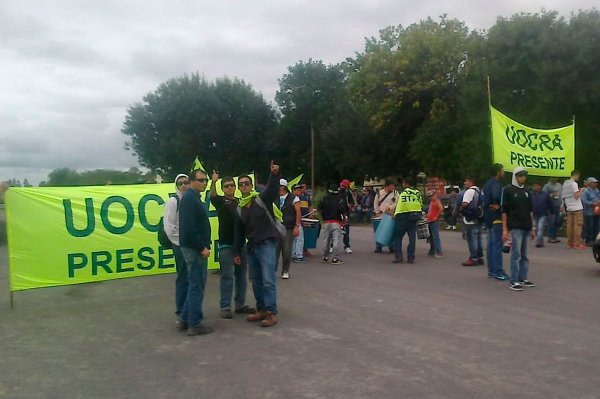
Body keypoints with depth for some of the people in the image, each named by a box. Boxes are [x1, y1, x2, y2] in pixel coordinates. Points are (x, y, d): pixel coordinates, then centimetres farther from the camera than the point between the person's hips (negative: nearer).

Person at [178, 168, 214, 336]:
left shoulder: (193, 197, 17)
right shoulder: (189, 198, -15)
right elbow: (189, 227, -24)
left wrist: (203, 245, 14)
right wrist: (202, 247, -20)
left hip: (195, 247, 10)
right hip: (194, 248, -10)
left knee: (195, 284, 16)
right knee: (196, 286, -3)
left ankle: (185, 319, 24)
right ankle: (194, 324, 4)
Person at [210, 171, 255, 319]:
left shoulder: (240, 202, 12)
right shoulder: (220, 200, 0)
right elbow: (212, 196, -23)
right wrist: (213, 182, -41)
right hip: (226, 244, -5)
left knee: (241, 275, 10)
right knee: (227, 276, -5)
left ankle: (240, 304, 19)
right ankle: (225, 307, 0)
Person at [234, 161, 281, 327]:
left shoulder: (262, 199, -6)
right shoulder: (240, 209, 11)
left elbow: (272, 188, -26)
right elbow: (239, 232, 16)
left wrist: (275, 174, -46)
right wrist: (236, 252, 15)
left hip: (267, 245, -7)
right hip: (251, 247, 7)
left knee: (268, 281, -8)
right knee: (256, 281, 12)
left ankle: (271, 313, -3)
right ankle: (261, 309, 23)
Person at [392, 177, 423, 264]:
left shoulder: (403, 193, -12)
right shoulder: (417, 193, 9)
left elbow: (399, 206, -14)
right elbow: (421, 205, 14)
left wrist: (395, 215, -1)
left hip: (404, 217, -6)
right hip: (414, 218, 6)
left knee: (398, 237, 4)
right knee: (412, 238, 7)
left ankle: (398, 256, -4)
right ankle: (411, 258, 8)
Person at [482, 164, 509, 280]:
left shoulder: (487, 183, 15)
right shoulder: (496, 184, -15)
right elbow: (496, 196, -35)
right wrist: (500, 205, -17)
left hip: (488, 217, 10)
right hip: (496, 217, -10)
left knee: (491, 244, 12)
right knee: (497, 244, -7)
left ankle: (491, 270, 18)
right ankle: (498, 272, -6)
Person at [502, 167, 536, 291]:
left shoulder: (526, 191, 15)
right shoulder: (508, 190, -3)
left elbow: (530, 211, 20)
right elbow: (504, 211, -6)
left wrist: (532, 228, 16)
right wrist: (504, 229, -11)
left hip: (527, 228, 6)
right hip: (515, 228, -6)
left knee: (524, 255, 11)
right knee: (516, 255, -7)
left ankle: (523, 279, 18)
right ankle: (514, 282, -3)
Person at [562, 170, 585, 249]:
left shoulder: (565, 183, 12)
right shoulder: (574, 184, -12)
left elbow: (563, 197, 17)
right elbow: (577, 196, -18)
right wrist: (581, 191, -4)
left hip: (569, 208, 7)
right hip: (577, 208, -7)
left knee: (570, 226, 9)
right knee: (577, 226, -4)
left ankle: (569, 243, 12)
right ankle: (577, 244, -4)